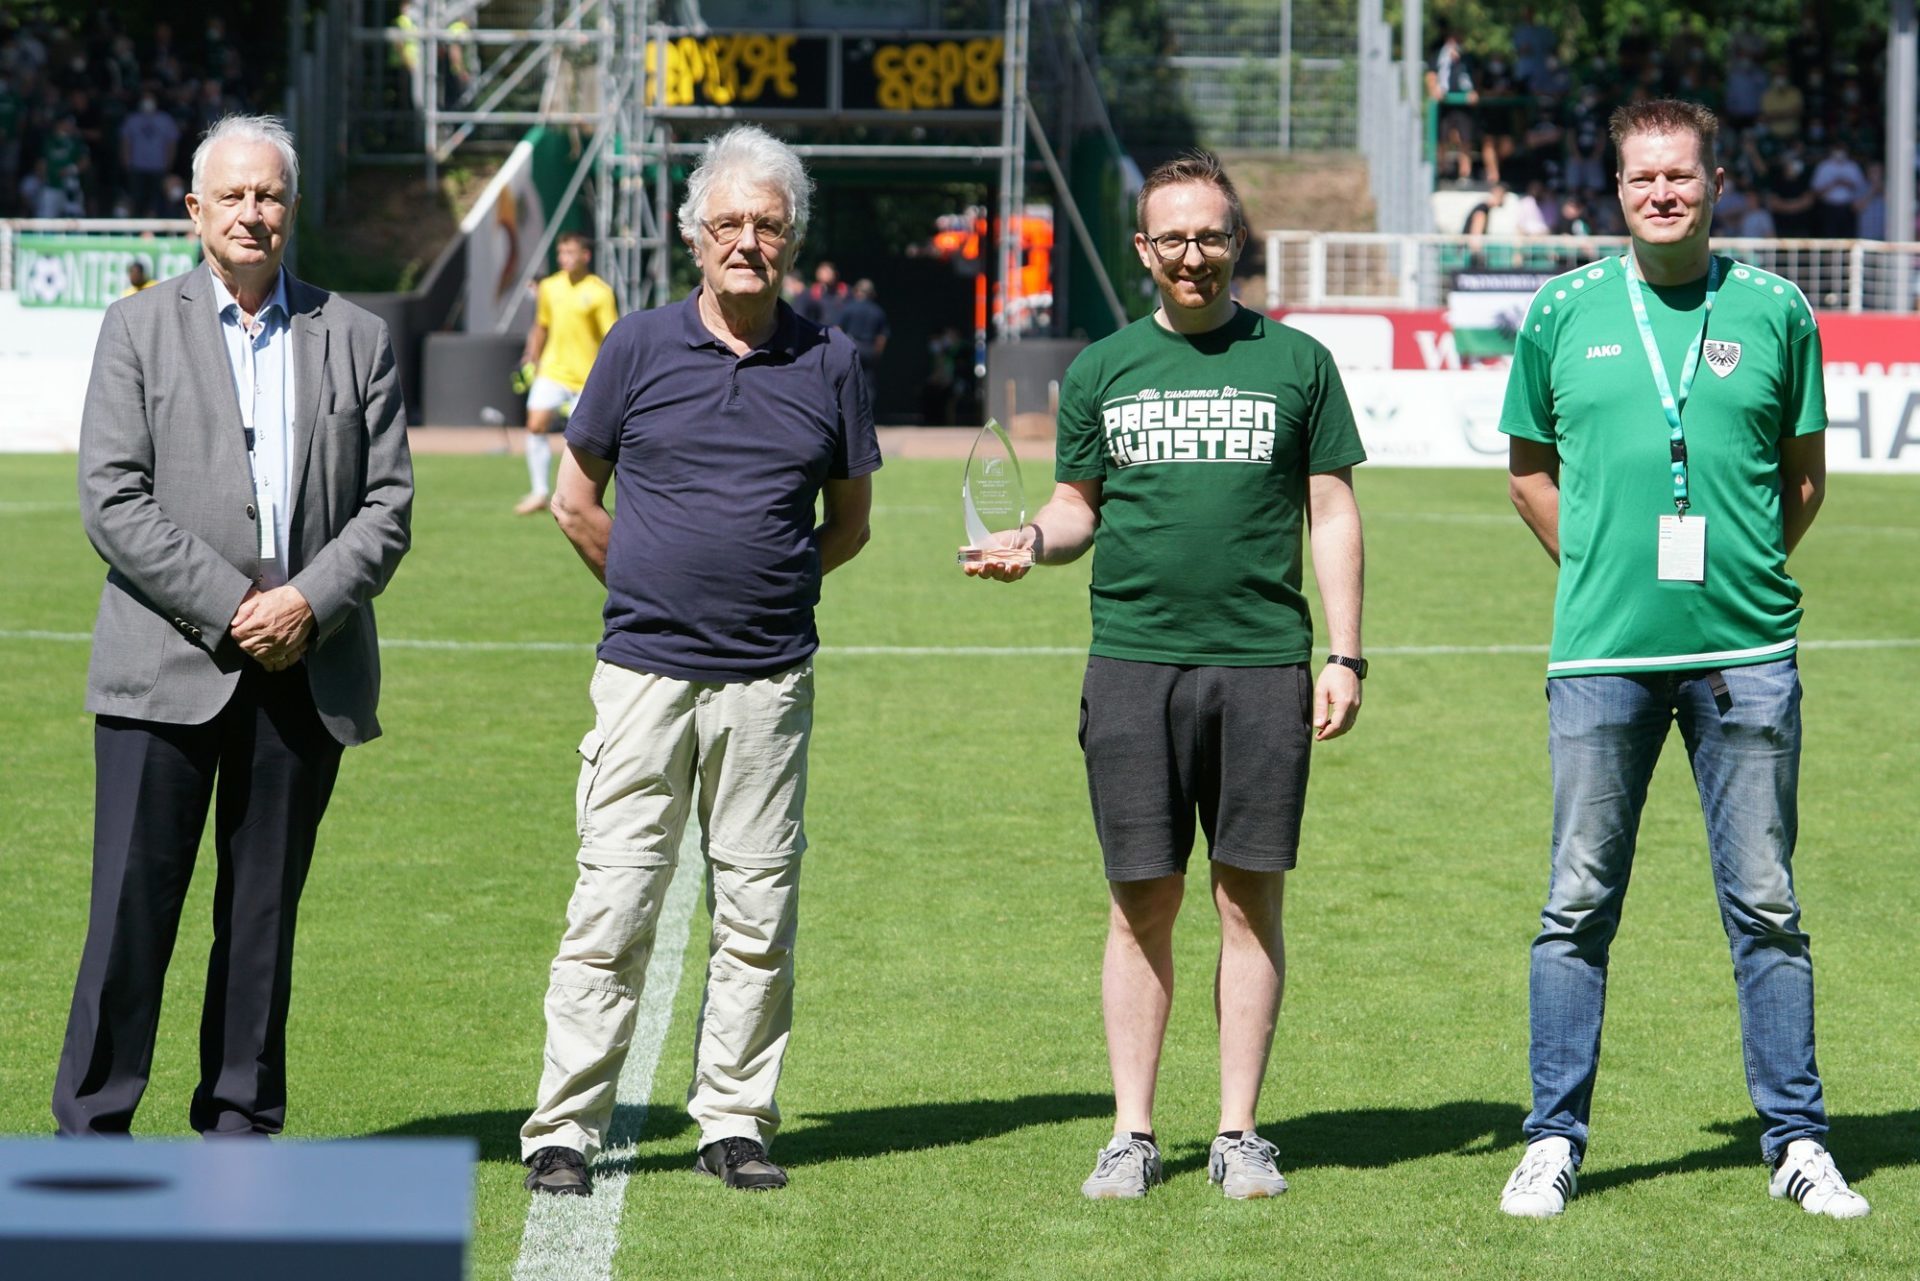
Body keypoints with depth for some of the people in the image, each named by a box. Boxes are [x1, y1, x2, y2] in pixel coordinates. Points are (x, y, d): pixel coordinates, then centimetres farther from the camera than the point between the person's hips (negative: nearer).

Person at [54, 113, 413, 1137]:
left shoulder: (355, 340, 12)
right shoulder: (139, 329, 6)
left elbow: (388, 504, 7)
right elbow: (111, 501, -3)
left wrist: (308, 604, -9)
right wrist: (228, 607, -11)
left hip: (306, 669, 2)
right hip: (167, 667, -2)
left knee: (265, 909, 6)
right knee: (133, 902, -5)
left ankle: (240, 1129, 14)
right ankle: (91, 1129, 2)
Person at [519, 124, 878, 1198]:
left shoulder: (830, 364, 6)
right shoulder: (641, 347, 3)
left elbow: (849, 522, 16)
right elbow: (576, 502, 12)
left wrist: (769, 588, 9)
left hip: (771, 683, 2)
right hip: (646, 670, -1)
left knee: (760, 917, 5)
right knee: (612, 911, -4)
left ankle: (736, 1122, 14)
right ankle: (565, 1129, 1)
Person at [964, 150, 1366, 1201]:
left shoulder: (1296, 362, 8)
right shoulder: (1102, 369, 11)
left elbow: (1333, 514, 8)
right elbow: (1079, 504, 16)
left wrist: (1345, 655, 2)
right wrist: (1033, 541, -7)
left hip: (1264, 664, -1)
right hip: (1133, 663, 1)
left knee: (1249, 898, 1)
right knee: (1142, 903, 2)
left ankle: (1239, 1133, 8)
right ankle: (1132, 1135, 8)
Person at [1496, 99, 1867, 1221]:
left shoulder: (1774, 311, 5)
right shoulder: (1562, 315, 5)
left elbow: (1804, 474, 14)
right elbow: (1530, 472, 15)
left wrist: (1738, 570, 7)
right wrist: (1603, 570, 8)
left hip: (1748, 653, 0)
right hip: (1602, 654, 0)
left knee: (1766, 906, 4)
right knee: (1580, 906, 3)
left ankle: (1798, 1140, 12)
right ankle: (1556, 1139, 12)